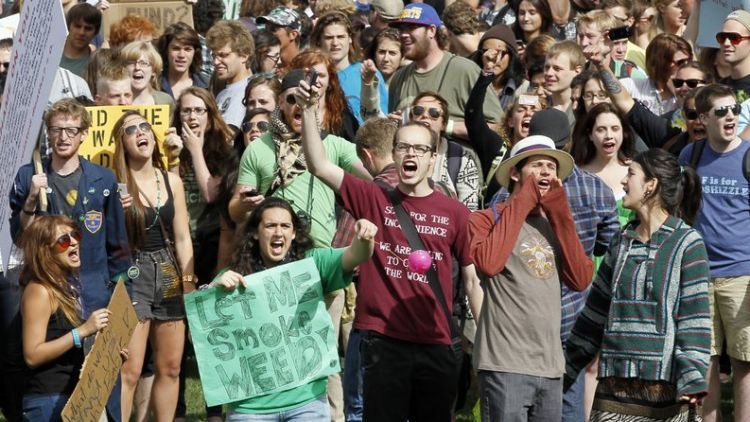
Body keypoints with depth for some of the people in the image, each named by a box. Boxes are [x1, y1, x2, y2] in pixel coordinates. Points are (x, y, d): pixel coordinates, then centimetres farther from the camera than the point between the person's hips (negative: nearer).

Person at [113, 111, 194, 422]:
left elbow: (182, 238, 10)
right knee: (129, 371, -11)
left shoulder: (172, 181, 7)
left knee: (170, 367, 9)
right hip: (131, 275, -5)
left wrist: (189, 282, 7)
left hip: (169, 274, 5)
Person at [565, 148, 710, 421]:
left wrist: (692, 379, -16)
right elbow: (596, 311, 20)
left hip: (664, 388, -5)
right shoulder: (621, 243, 14)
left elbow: (694, 318, -8)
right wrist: (567, 366, 20)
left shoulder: (686, 243, -3)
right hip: (614, 385, 5)